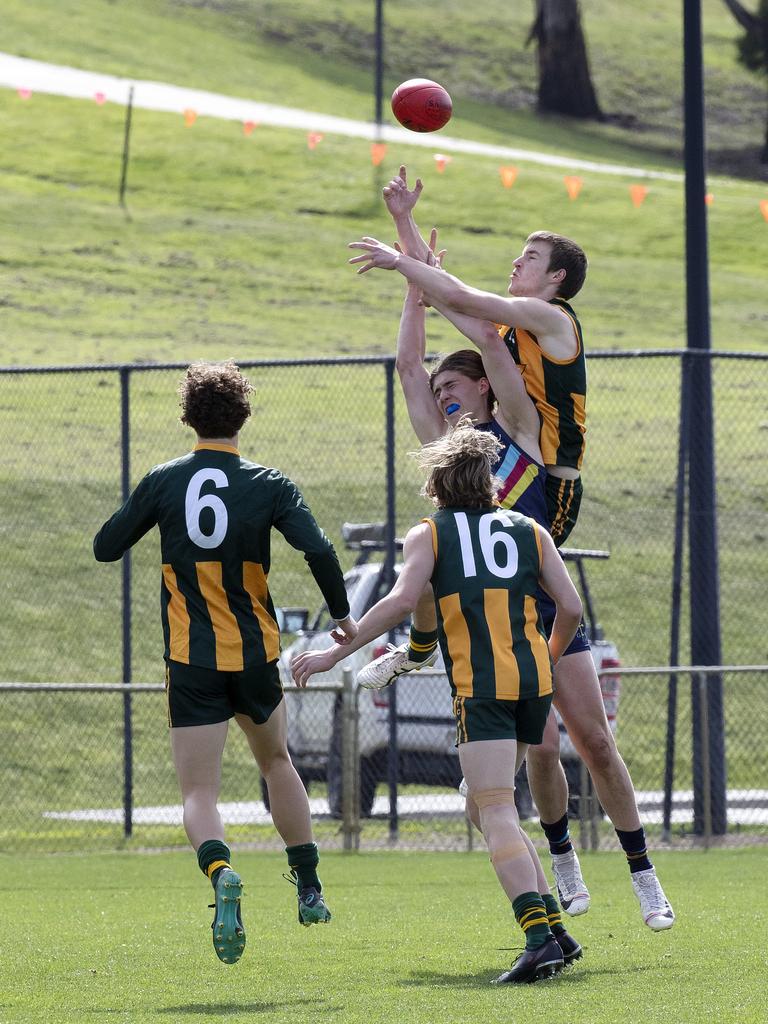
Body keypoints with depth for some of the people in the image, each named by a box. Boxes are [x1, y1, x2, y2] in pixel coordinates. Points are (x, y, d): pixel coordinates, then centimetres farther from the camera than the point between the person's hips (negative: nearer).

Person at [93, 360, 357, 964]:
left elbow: (105, 547, 4)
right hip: (256, 654, 1)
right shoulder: (269, 485, -5)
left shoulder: (164, 482, -3)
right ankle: (309, 890, 30)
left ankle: (220, 873, -34)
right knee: (277, 761, 26)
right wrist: (343, 615, -1)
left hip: (191, 662, -1)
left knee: (199, 793, -3)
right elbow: (319, 550, -17)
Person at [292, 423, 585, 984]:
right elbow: (571, 607, 11)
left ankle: (540, 937, -28)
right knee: (490, 805, 20)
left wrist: (336, 652, -5)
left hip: (482, 686, -5)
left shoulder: (430, 534, 8)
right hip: (534, 682, 5)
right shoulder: (527, 530, 17)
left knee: (497, 814, -10)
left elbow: (402, 600, -8)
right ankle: (554, 929, 14)